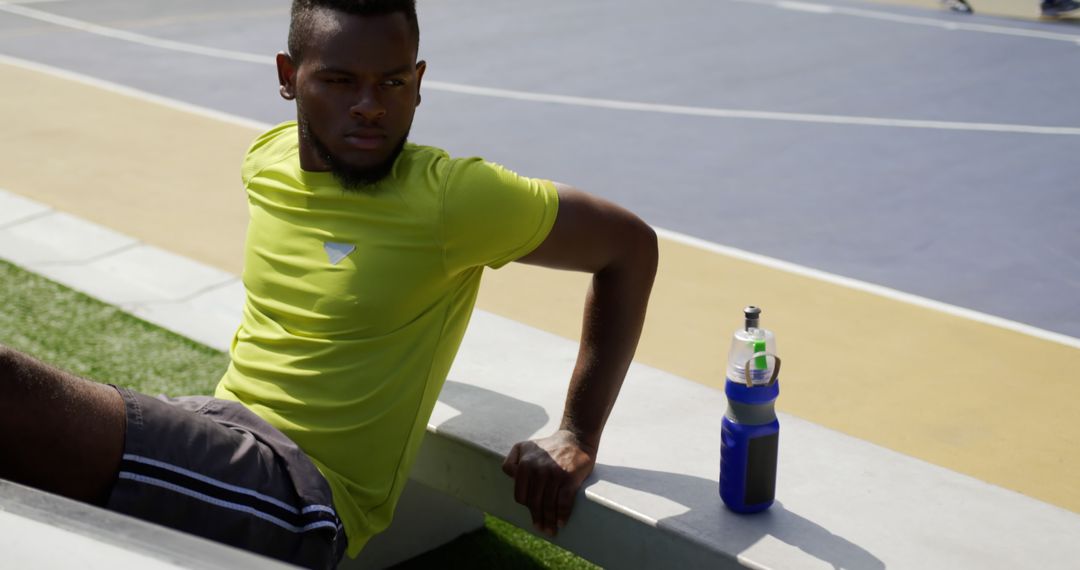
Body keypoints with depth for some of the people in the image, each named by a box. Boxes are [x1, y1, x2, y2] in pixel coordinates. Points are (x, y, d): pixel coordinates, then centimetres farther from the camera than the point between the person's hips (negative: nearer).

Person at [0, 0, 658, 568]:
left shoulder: (453, 200, -13)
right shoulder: (266, 161, 7)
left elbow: (630, 245, -4)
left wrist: (577, 441, -2)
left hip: (305, 494, -7)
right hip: (217, 424, 7)